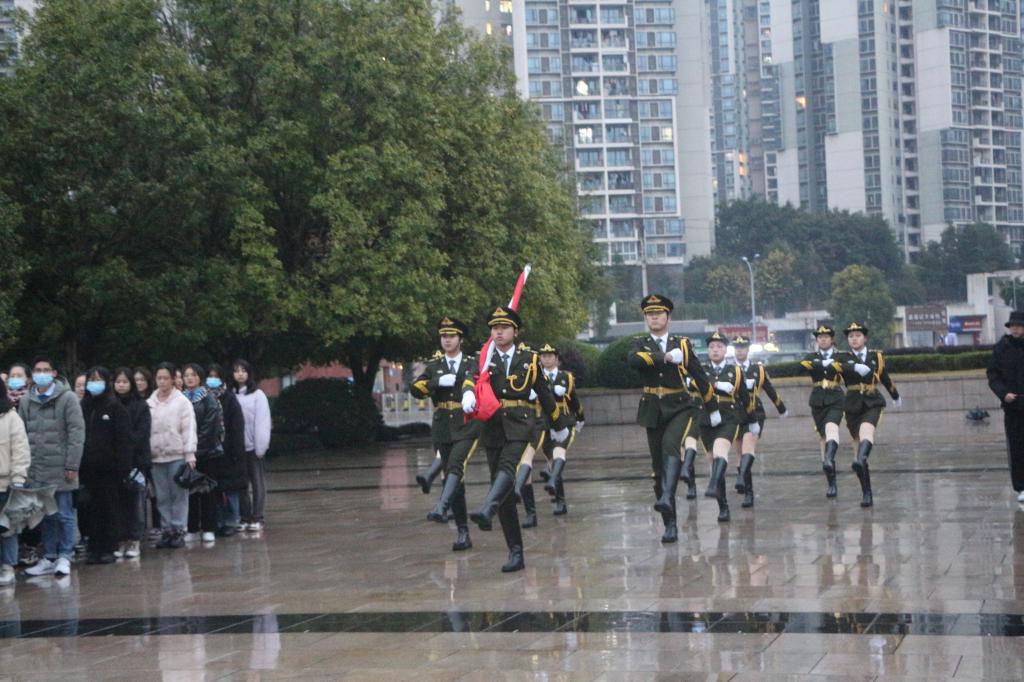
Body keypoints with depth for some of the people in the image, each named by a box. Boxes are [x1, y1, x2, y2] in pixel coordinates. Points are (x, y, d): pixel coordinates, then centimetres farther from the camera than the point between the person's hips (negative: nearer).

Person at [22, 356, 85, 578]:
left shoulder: (67, 398, -4)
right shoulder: (26, 401, 10)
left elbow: (76, 433, -8)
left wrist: (72, 465, -12)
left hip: (60, 471, -4)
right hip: (36, 471, 4)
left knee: (64, 515, 1)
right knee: (45, 516, 10)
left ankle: (64, 557, 10)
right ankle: (49, 558, 18)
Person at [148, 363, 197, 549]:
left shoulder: (182, 401, 0)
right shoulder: (149, 403, 10)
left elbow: (189, 429, -3)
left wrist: (190, 455, -8)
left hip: (177, 455, -3)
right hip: (156, 456, 3)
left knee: (179, 495, -2)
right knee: (162, 497, 6)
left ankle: (178, 530, 3)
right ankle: (166, 530, 12)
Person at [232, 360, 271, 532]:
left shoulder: (257, 395, -3)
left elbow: (262, 422, -6)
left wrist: (261, 446, -12)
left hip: (253, 446, -3)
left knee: (258, 482, 4)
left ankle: (257, 518, 10)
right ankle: (244, 517, 15)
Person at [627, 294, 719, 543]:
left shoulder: (682, 344, 6)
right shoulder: (640, 344, 6)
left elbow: (700, 377, 14)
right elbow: (632, 359, -19)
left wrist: (713, 409, 19)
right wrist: (665, 357, -27)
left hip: (681, 408, -2)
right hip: (653, 411, 2)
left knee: (670, 446, -31)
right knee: (659, 468, 3)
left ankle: (667, 498, -46)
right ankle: (670, 525, 10)